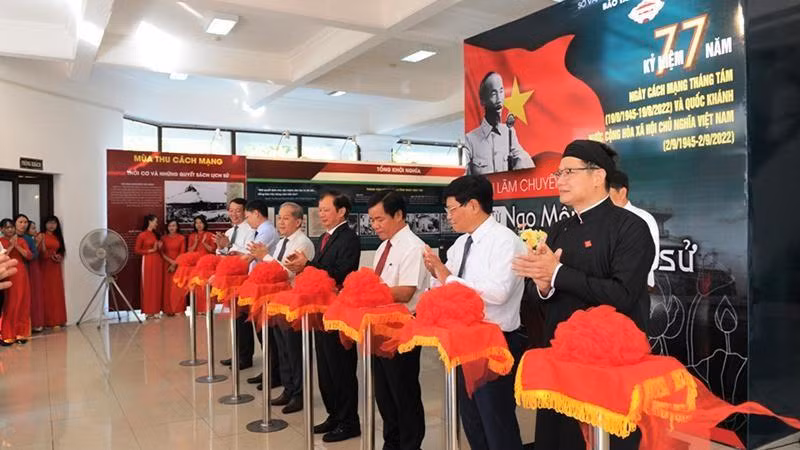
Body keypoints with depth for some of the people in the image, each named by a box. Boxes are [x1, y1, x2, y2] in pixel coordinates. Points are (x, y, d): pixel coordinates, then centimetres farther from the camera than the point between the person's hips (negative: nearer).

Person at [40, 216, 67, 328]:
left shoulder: (57, 237, 16)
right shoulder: (42, 236, -2)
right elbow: (40, 252, -9)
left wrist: (59, 257, -1)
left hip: (56, 268, 5)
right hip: (45, 266, -5)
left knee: (57, 292, 5)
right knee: (47, 292, -3)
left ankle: (57, 320, 10)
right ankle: (49, 321, 0)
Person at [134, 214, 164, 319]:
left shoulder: (156, 234, 15)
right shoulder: (142, 235, -4)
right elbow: (136, 250, -7)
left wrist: (159, 247, 4)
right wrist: (150, 250, -12)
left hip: (158, 260, 6)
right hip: (148, 261, -6)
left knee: (157, 286, 5)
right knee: (148, 286, -3)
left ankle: (155, 310, 11)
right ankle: (148, 311, 1)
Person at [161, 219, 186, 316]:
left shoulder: (181, 238, 1)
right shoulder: (164, 238, 7)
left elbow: (182, 253, -3)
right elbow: (162, 253, 4)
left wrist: (175, 264, -11)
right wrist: (171, 261, -10)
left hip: (179, 264, -2)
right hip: (167, 264, 2)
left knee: (179, 287, -4)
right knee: (168, 286, 0)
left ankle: (179, 309, 0)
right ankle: (169, 310, 2)